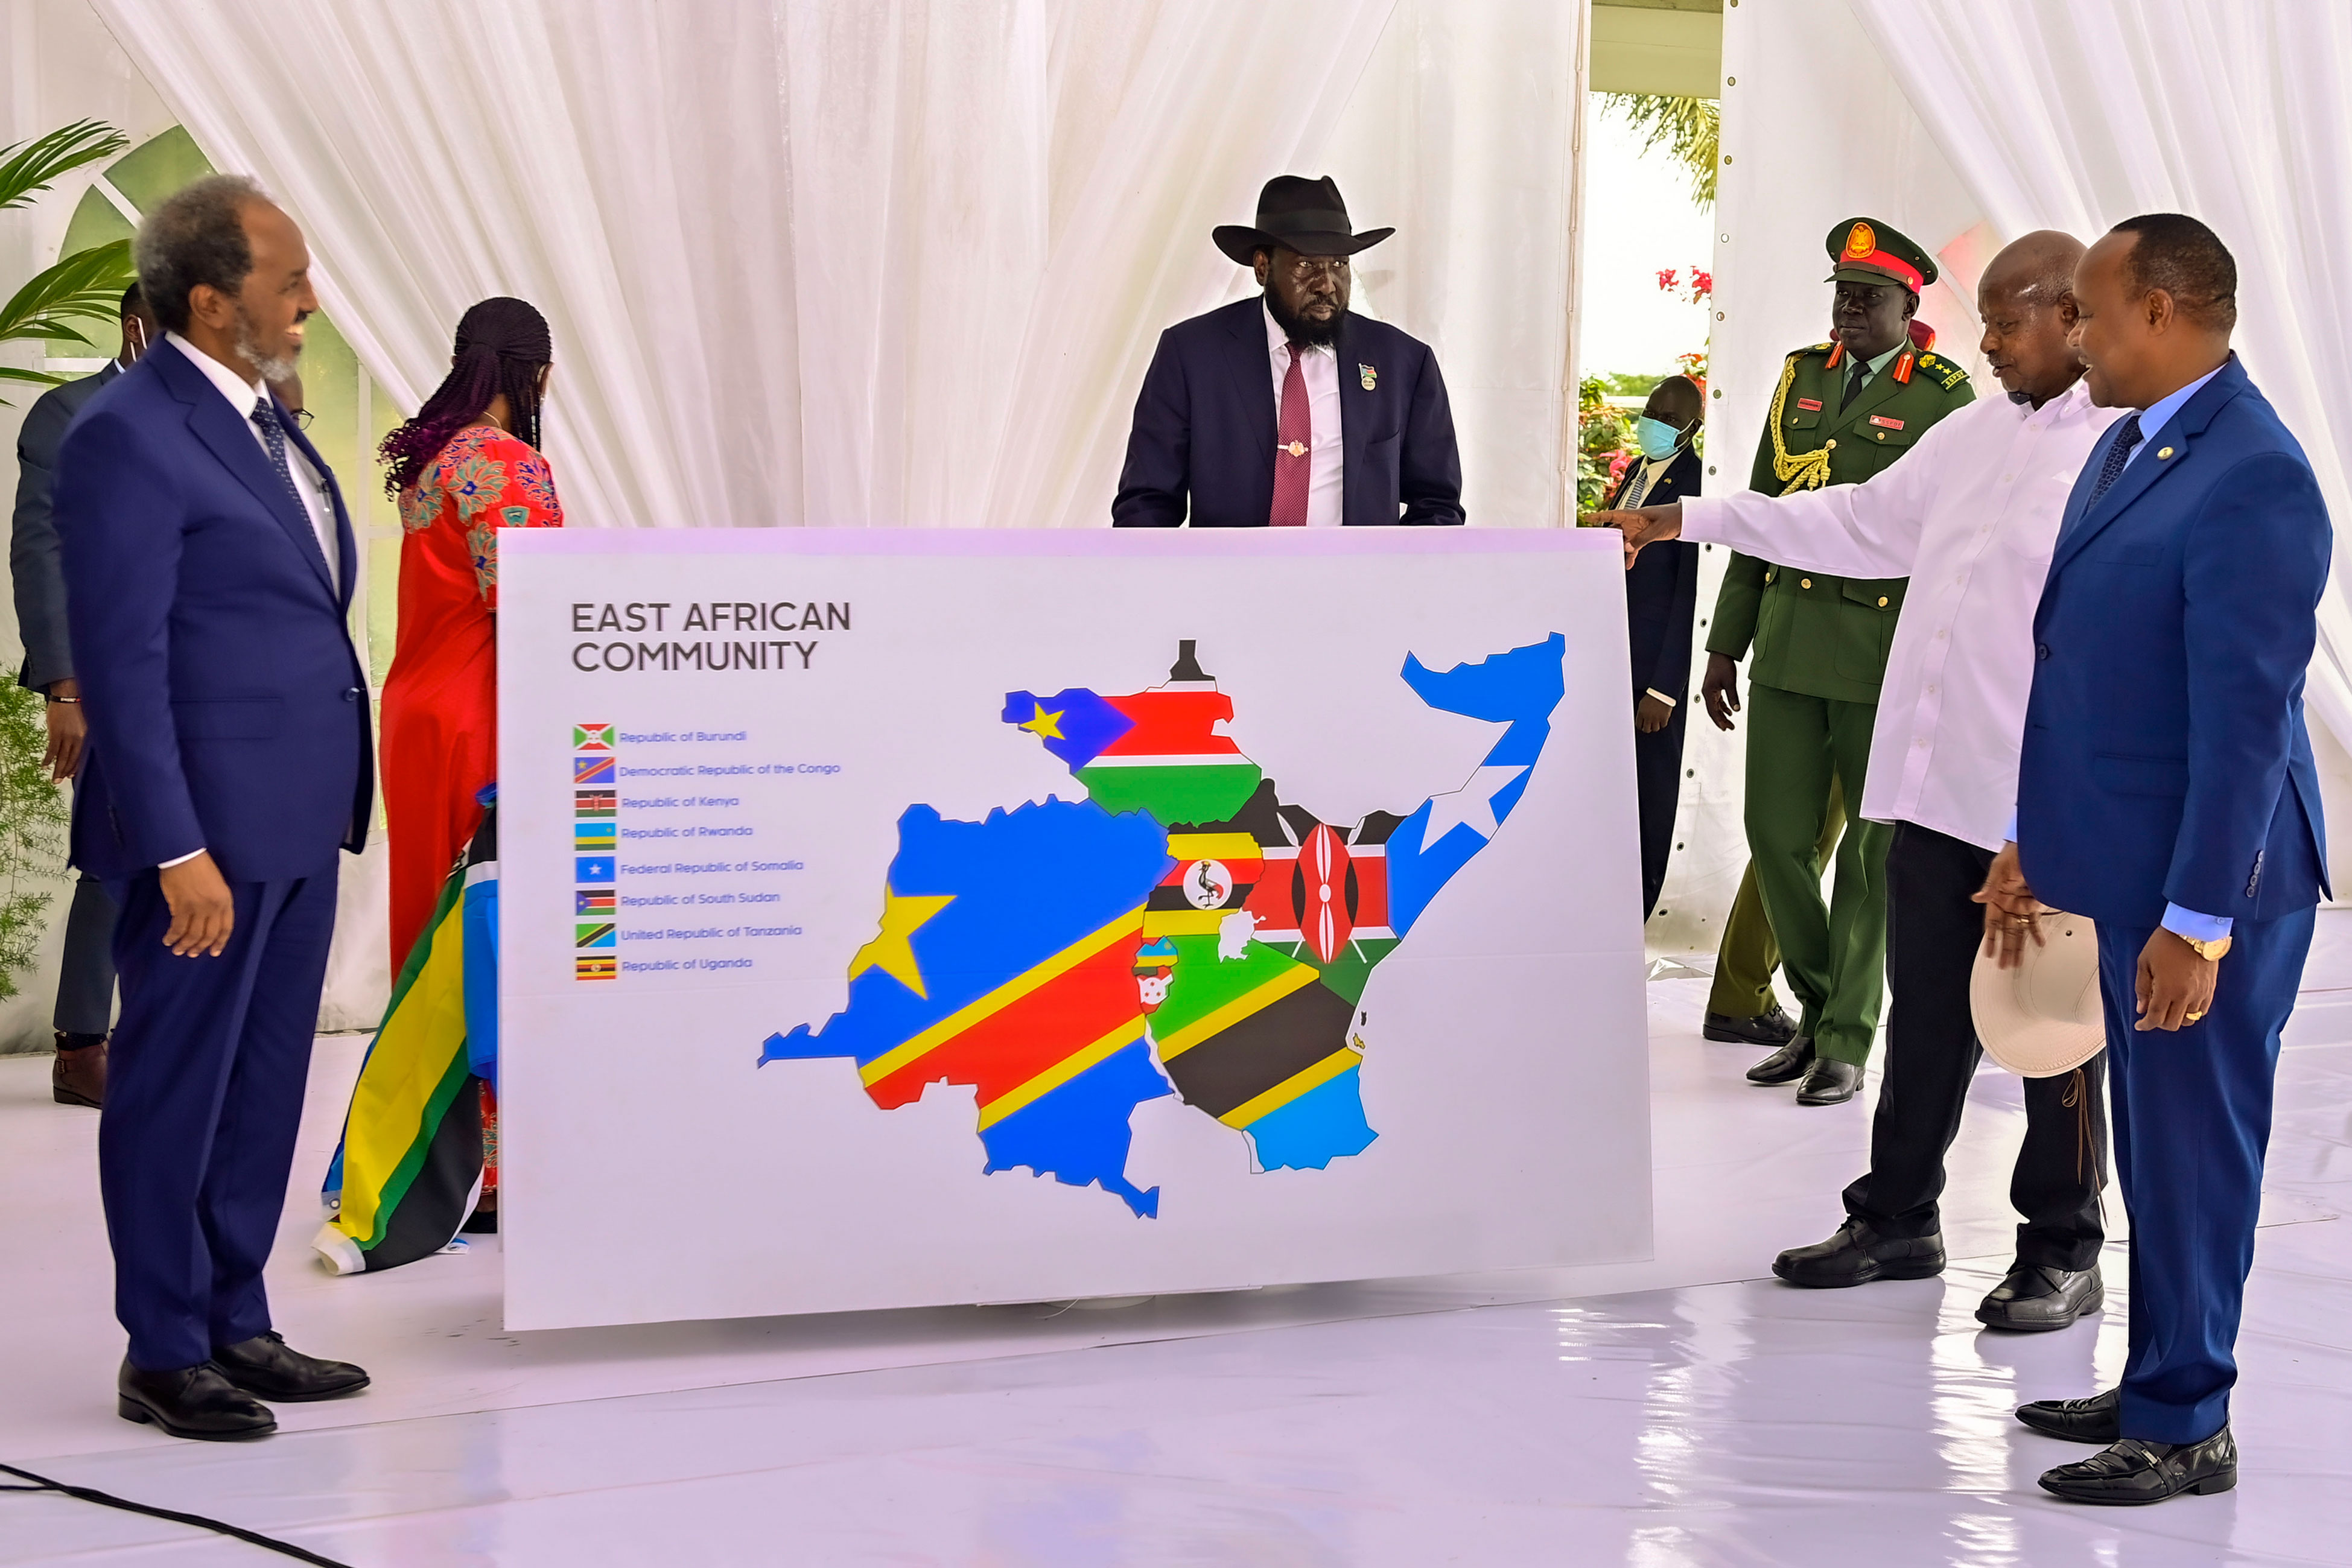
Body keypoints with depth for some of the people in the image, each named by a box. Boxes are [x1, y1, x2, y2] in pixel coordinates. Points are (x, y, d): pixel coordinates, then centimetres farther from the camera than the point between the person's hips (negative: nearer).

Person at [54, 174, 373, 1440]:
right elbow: (121, 662, -18)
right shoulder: (127, 437, -15)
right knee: (175, 1087, 2)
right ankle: (163, 1355, 12)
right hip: (209, 822, -9)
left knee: (263, 1084, 15)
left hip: (294, 821, 9)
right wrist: (178, 852, -21)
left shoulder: (256, 414, 14)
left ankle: (235, 1327, 25)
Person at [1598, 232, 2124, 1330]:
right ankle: (1897, 1219, 26)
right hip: (1937, 783, 7)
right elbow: (1857, 521, 24)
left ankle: (2063, 1252, 15)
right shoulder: (1971, 434, 15)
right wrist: (1688, 520, 24)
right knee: (1925, 1012, 14)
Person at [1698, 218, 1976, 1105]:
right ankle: (1818, 1012, 24)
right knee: (1777, 835, 4)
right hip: (1788, 642, 5)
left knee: (1872, 851, 3)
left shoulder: (1946, 396, -4)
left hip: (1888, 652, -5)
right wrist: (1726, 643, 12)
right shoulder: (1802, 377, 12)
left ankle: (1846, 1044, 13)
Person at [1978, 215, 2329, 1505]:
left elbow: (2246, 717, -22)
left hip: (2205, 880, -9)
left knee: (2193, 1146, 1)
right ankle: (2153, 1383, 29)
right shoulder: (2127, 445, 12)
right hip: (2127, 864, 9)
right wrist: (2027, 841, 18)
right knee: (2153, 1140, 17)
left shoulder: (2253, 479, -19)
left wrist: (2196, 918, -22)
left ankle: (2184, 1427, 12)